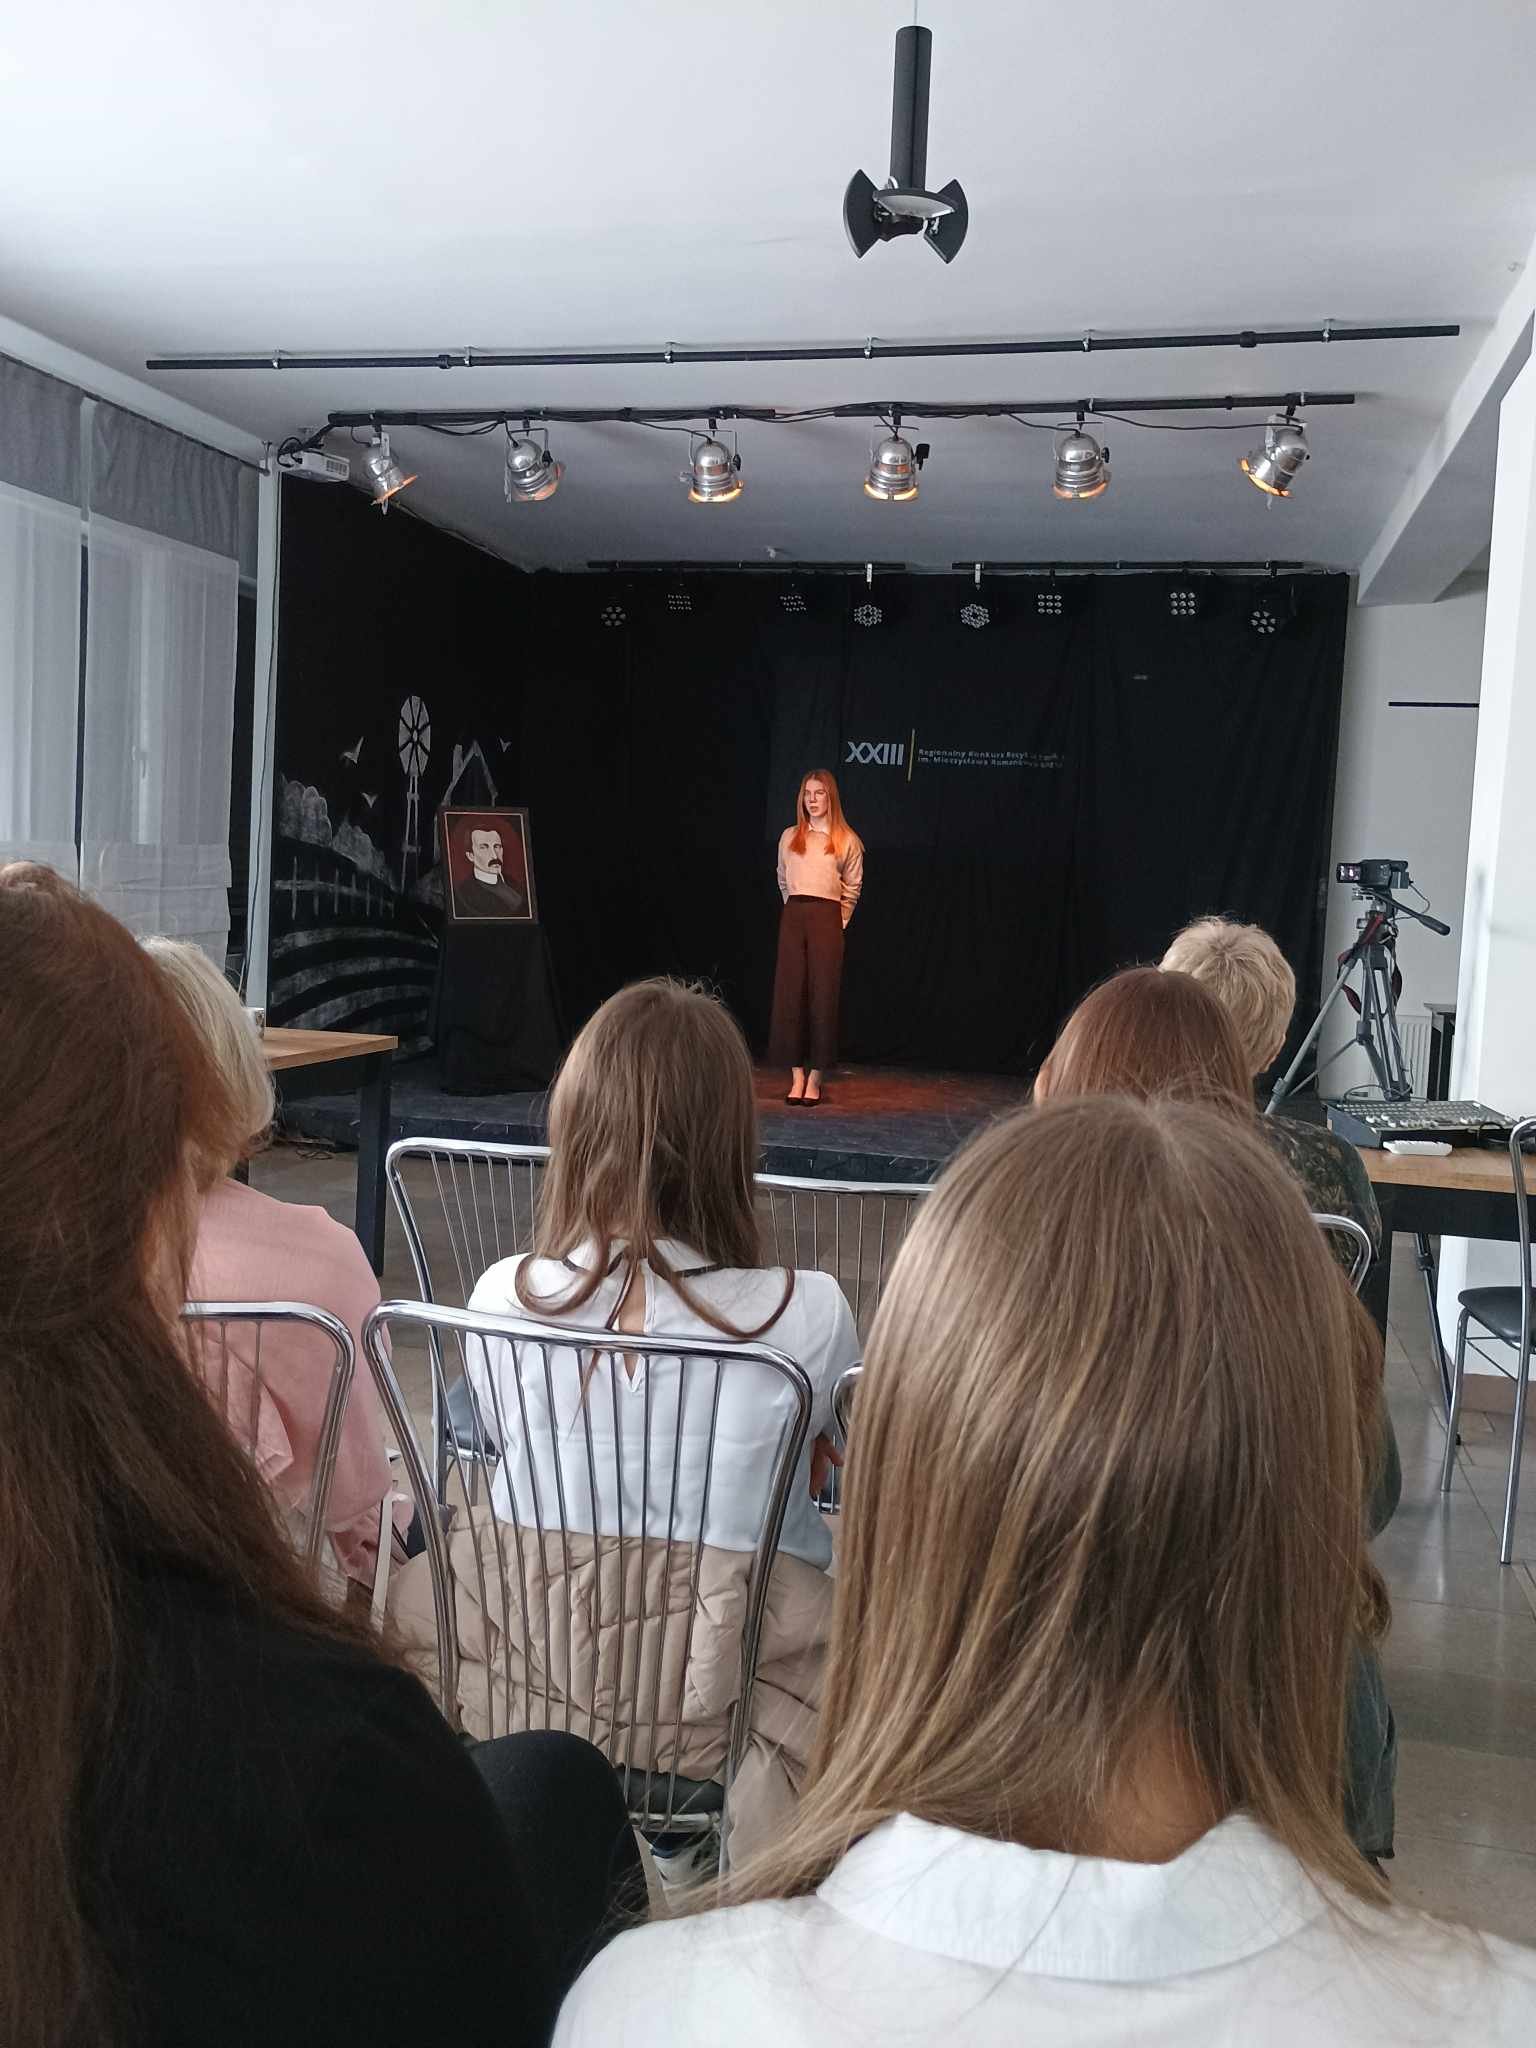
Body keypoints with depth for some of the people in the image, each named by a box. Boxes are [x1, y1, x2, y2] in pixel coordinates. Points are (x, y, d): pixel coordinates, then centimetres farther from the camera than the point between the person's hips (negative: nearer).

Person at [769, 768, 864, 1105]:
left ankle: (815, 1079, 0)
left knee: (823, 993, -4)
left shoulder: (846, 840, 5)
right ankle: (797, 1076, 1)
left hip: (827, 917, -2)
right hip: (793, 916, 2)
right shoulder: (789, 836, 12)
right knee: (789, 992, -3)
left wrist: (838, 922, 6)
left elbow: (852, 887, 8)